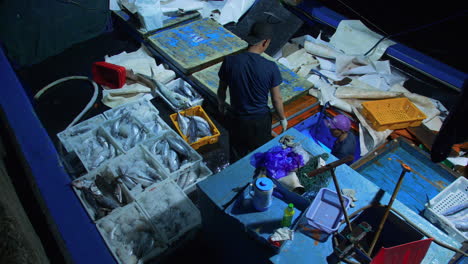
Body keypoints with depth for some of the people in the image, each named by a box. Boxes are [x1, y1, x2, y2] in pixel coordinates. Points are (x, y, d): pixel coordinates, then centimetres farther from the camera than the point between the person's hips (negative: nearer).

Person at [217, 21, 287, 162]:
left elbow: (221, 90, -2)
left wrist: (221, 104, 19)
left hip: (238, 120, 1)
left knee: (237, 157, 23)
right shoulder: (270, 67, -19)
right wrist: (283, 119, 9)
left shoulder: (230, 61, -17)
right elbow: (277, 100, -10)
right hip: (261, 120, 0)